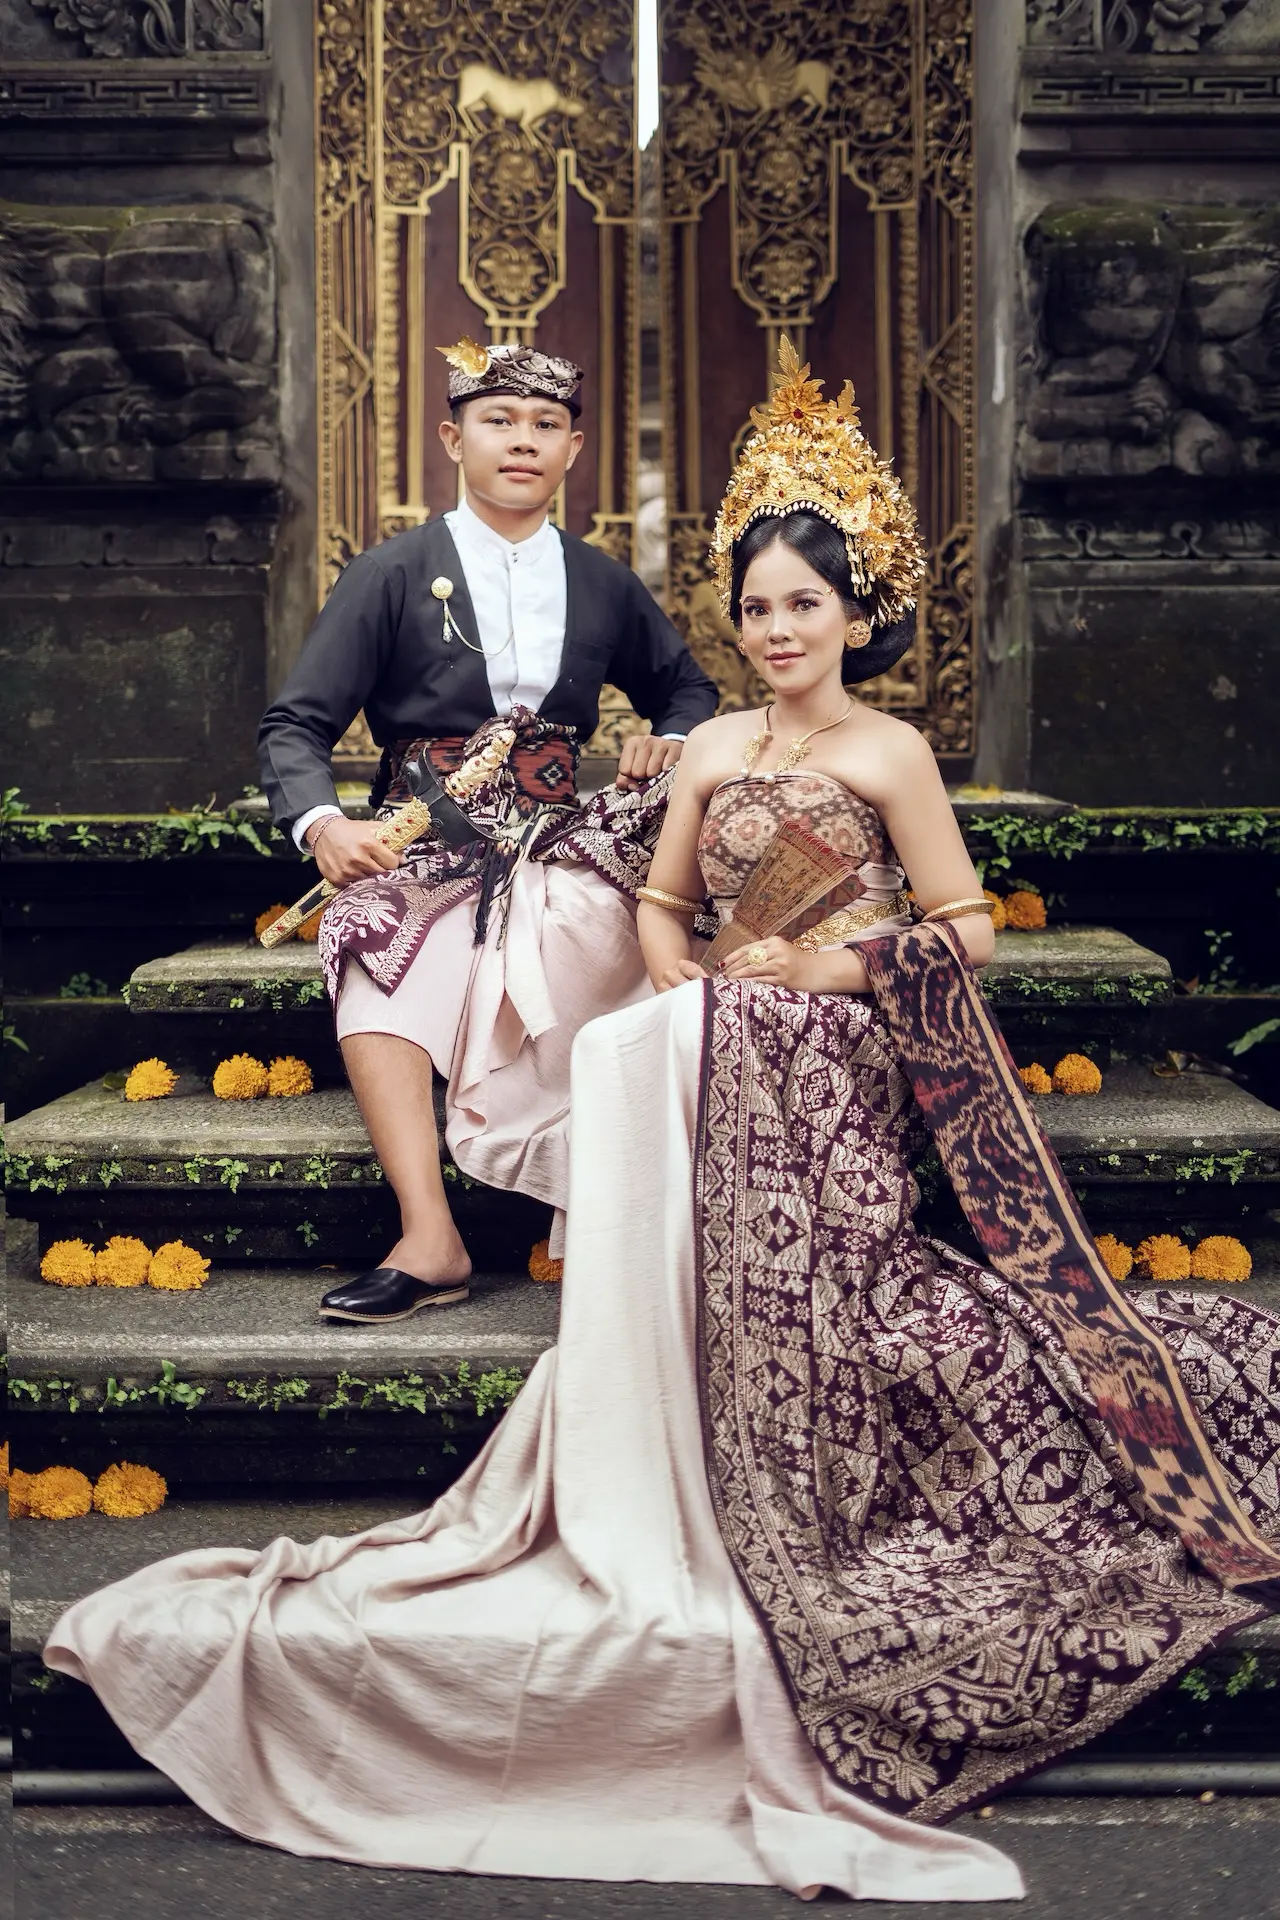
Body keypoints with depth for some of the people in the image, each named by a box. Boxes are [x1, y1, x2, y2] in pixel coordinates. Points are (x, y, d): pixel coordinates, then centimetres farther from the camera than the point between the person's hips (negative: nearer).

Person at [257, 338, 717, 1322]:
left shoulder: (605, 585, 17)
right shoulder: (393, 574, 6)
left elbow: (687, 689, 32)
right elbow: (296, 725, 1)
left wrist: (672, 742, 6)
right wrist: (324, 824, -21)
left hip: (563, 856, 2)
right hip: (425, 857, -2)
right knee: (373, 952, -34)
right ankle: (428, 1237, -35)